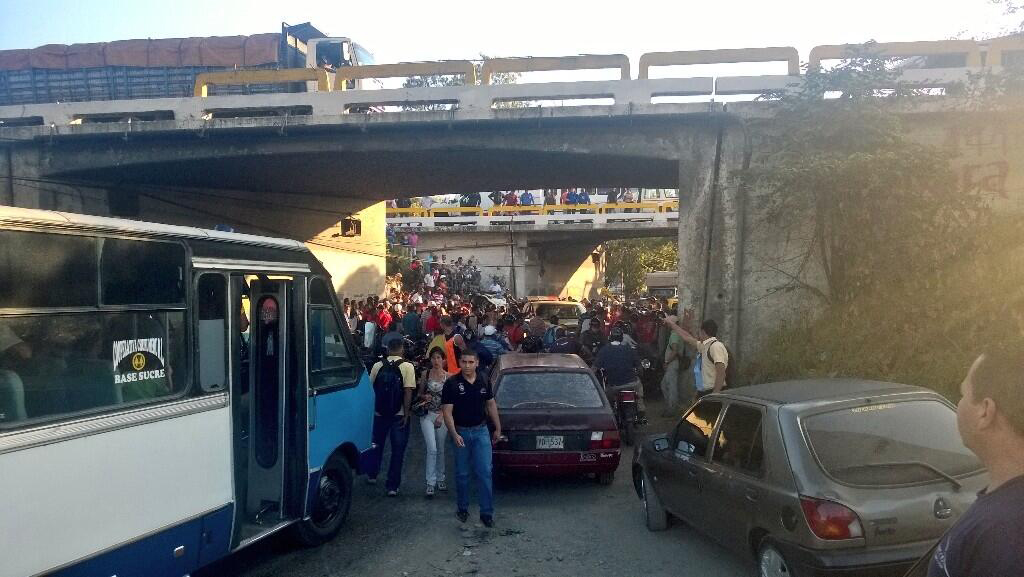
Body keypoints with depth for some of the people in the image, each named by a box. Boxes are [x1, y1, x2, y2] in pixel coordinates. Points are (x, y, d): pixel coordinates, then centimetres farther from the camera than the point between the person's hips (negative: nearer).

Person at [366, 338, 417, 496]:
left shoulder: (377, 366, -1)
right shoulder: (407, 367, -11)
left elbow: (370, 387, 4)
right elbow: (408, 392, -16)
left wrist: (372, 408, 16)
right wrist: (406, 413, -10)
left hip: (379, 413, 3)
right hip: (399, 415, -3)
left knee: (376, 444, 23)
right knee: (398, 450, 6)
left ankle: (372, 474, 38)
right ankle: (392, 486, 7)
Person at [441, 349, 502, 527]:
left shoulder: (484, 381, 1)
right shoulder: (452, 384, -10)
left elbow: (491, 404, 12)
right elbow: (447, 412, -11)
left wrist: (498, 428, 12)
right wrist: (454, 435, -21)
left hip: (481, 431, 2)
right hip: (461, 432, -2)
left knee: (485, 472, -3)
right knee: (462, 473, 9)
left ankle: (487, 512, 5)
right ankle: (462, 509, 26)